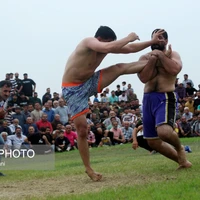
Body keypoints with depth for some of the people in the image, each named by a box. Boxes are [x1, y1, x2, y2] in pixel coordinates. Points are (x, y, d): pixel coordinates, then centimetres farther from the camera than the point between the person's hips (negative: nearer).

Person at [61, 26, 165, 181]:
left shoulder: (106, 46, 0)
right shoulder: (89, 42, -23)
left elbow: (130, 49, 8)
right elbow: (108, 48, -42)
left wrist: (152, 42, 5)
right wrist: (128, 38, -27)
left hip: (89, 83, 7)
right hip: (73, 89, -7)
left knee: (120, 68, -4)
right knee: (82, 129, -8)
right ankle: (88, 169, 1)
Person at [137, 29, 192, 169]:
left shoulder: (172, 54, 3)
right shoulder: (145, 58, 12)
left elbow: (175, 69, -19)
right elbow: (143, 78, -4)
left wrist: (161, 55, -12)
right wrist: (153, 60, -12)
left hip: (166, 97, -5)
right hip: (148, 99, 6)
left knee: (164, 131, -32)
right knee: (153, 142, 9)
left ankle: (180, 149, 2)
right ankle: (181, 160, 30)